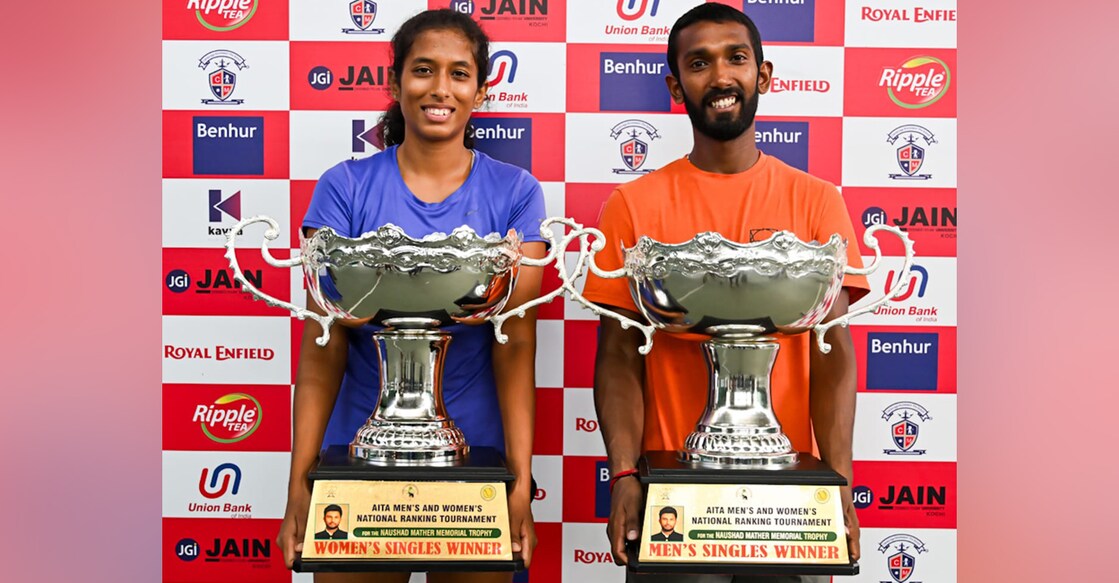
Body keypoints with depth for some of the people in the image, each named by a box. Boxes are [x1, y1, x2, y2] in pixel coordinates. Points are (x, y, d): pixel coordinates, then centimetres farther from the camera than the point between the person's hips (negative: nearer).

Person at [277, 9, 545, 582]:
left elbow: (516, 343, -7)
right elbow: (323, 345, -4)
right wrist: (299, 482, -8)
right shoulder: (345, 188, -2)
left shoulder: (514, 194, -2)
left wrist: (521, 479, -14)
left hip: (475, 452, 0)